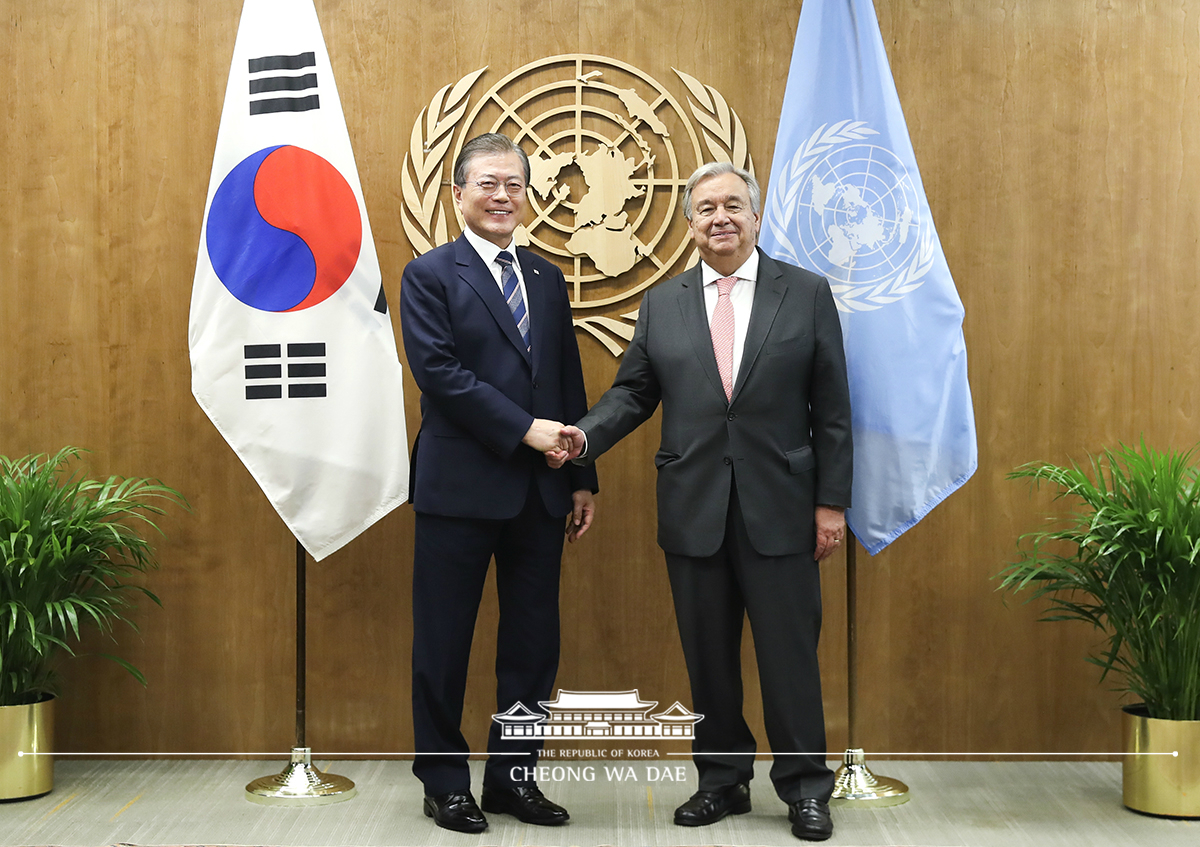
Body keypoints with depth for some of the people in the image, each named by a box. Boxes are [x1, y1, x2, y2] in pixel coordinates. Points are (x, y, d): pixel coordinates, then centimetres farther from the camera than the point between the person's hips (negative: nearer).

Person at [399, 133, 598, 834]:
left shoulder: (548, 277, 15)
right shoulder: (430, 275, -1)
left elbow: (570, 382, 13)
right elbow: (439, 370, -13)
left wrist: (583, 478, 9)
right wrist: (523, 429, -17)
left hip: (541, 490, 5)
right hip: (460, 487, -5)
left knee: (534, 642, 10)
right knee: (445, 642, 5)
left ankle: (514, 776, 24)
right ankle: (446, 782, 21)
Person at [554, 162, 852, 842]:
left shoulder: (807, 294, 2)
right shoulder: (662, 305, 8)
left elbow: (832, 408, 0)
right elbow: (634, 393, 10)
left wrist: (832, 502, -3)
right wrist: (586, 435, -9)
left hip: (779, 510, -2)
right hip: (694, 511, 2)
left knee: (790, 652, 4)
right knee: (708, 656, 10)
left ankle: (806, 788, 21)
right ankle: (723, 780, 27)